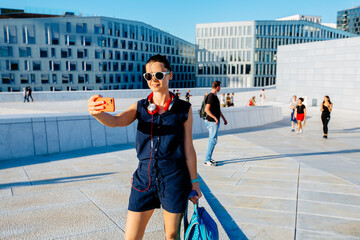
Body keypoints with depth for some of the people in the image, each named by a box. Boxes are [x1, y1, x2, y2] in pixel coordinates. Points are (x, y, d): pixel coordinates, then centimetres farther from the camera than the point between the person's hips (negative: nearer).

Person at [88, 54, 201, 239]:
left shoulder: (183, 109, -2)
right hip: (144, 176, 2)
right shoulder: (140, 107, 3)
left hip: (174, 178, -2)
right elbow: (115, 121, -15)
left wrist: (194, 181, 4)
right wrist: (96, 112, -37)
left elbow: (188, 148, 1)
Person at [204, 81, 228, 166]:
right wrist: (215, 117, -28)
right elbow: (207, 109, -23)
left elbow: (218, 109, 25)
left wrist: (224, 118, 28)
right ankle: (207, 161, -5)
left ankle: (209, 158, 21)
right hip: (212, 121, -10)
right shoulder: (211, 96, -14)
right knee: (213, 140, -9)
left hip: (215, 121, 10)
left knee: (212, 140, 13)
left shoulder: (215, 96, 17)